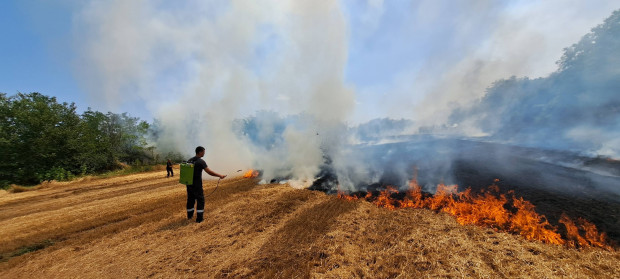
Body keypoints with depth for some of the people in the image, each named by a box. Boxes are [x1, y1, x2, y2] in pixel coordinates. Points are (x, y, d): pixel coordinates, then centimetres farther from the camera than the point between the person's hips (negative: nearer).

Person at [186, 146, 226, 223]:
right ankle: (199, 218, 7)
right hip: (197, 185, -7)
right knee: (200, 200, 4)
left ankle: (189, 216, 35)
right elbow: (210, 172, -22)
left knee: (190, 199, 20)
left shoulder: (189, 160, 7)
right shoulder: (201, 161, -16)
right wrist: (220, 176, -15)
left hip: (189, 184, 7)